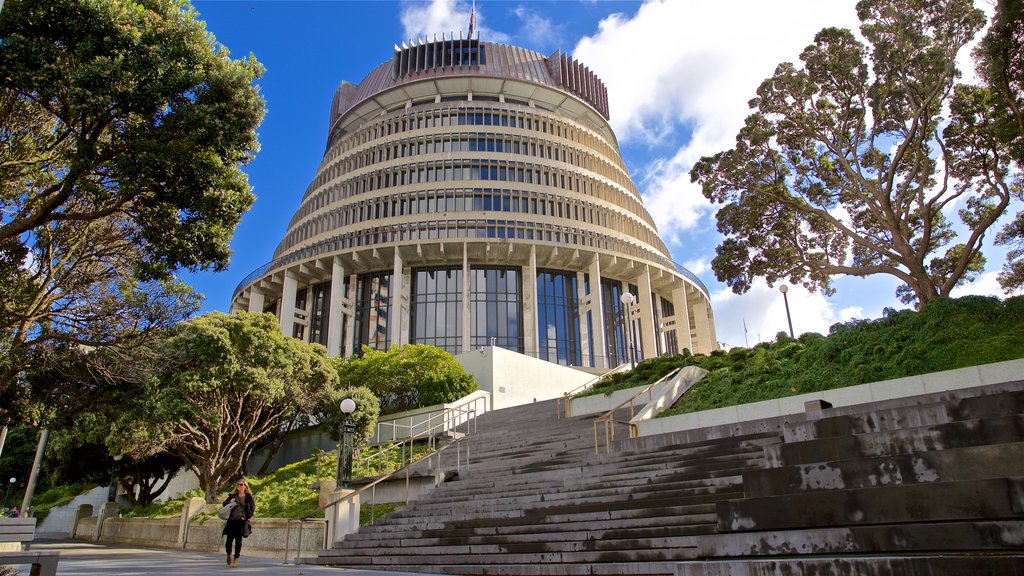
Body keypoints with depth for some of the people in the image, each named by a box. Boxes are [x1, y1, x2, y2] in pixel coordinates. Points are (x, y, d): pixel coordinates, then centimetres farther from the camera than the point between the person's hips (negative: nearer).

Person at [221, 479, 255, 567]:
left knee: (238, 540, -1)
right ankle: (229, 555, 30)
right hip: (231, 520, 2)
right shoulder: (232, 496, 12)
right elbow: (224, 504, 15)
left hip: (241, 521, -2)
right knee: (229, 539, 2)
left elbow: (252, 509, 2)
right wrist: (229, 502, -5)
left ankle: (236, 559, 10)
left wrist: (246, 517, -8)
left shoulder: (249, 497, 3)